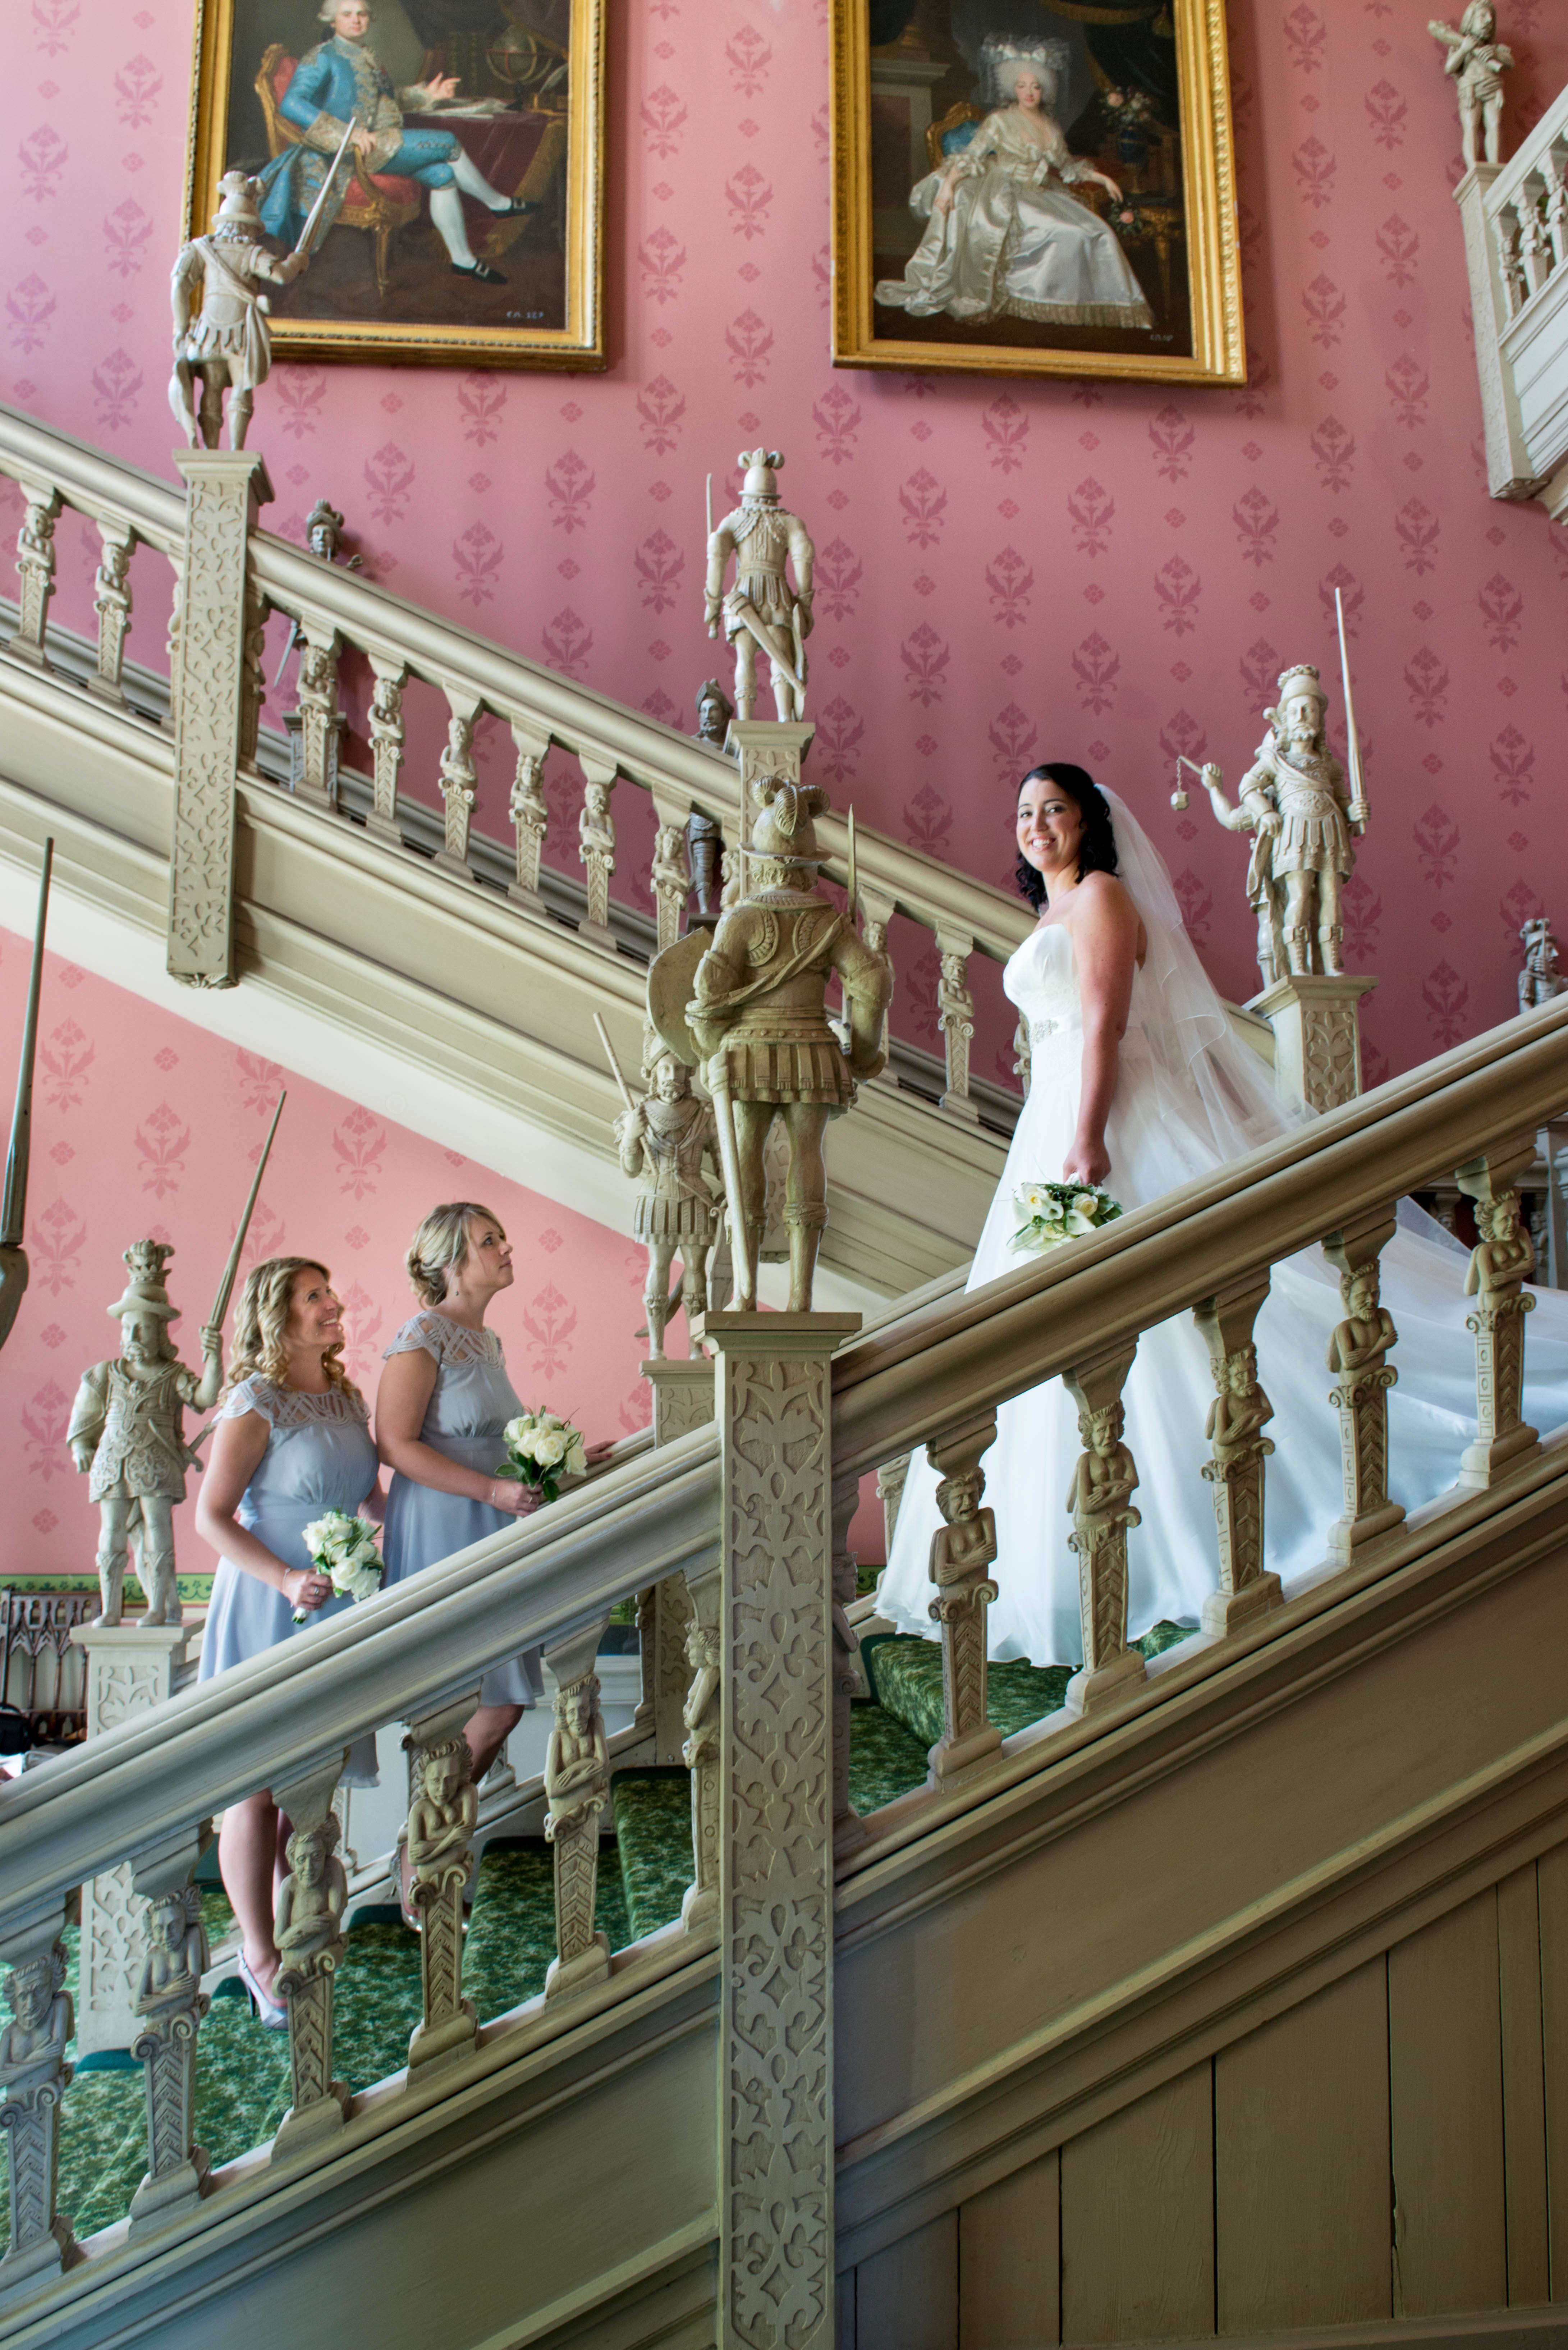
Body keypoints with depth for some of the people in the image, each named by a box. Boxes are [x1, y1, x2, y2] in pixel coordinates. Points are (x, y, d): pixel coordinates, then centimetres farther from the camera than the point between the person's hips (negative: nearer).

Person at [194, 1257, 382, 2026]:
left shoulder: (347, 1398, 9)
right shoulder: (256, 1405, -12)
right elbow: (212, 1516, -13)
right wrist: (286, 1578, -22)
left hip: (335, 1605, 7)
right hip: (266, 1608, -7)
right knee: (259, 1784, 0)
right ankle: (259, 1955, 11)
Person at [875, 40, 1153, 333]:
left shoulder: (1051, 125, 13)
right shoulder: (1000, 121, -3)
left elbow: (1067, 166, 25)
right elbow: (971, 155, -9)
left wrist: (1102, 179, 19)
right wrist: (948, 184, -24)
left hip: (1042, 196, 7)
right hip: (1005, 195, -7)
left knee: (1094, 233, -6)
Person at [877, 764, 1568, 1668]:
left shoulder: (1100, 896, -6)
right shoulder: (1052, 913, 21)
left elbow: (1106, 1025, -17)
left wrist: (1088, 1137, -25)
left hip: (1116, 1120, -9)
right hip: (1056, 1122, 9)